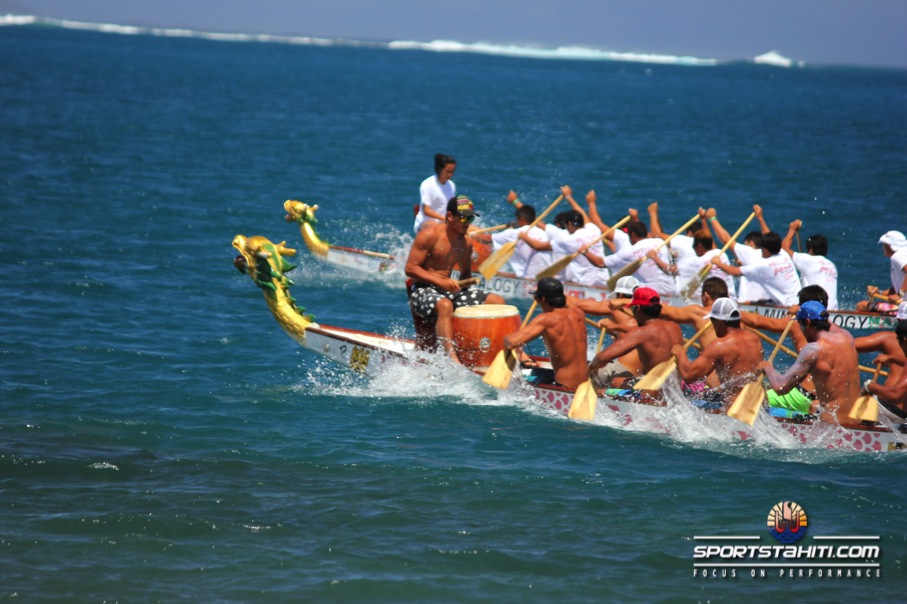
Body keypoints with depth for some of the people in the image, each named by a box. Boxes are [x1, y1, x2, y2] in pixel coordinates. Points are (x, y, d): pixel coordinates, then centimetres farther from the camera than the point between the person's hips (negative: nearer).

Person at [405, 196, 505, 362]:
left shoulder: (466, 244, 10)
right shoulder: (429, 235, -11)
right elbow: (410, 268, -15)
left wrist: (463, 285, 1)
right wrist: (441, 281, -24)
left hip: (449, 290, 7)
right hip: (423, 290, -7)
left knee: (497, 300, -3)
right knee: (444, 305, -42)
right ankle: (452, 358, -52)